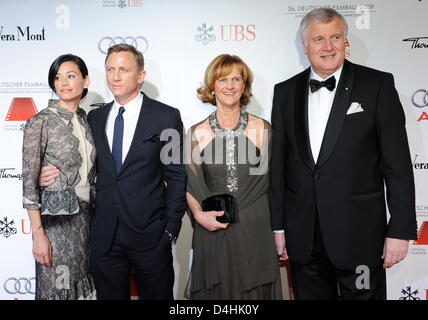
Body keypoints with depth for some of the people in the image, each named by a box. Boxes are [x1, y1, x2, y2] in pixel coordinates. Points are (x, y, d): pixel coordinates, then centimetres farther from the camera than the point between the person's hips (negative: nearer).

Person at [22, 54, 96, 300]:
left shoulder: (86, 120, 6)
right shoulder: (40, 122, -11)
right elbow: (29, 182, -12)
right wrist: (38, 234, -15)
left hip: (84, 215, 5)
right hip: (56, 218, -5)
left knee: (82, 283, 14)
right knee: (58, 286, 4)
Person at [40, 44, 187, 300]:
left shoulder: (167, 117, -4)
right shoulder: (95, 118, 8)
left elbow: (177, 176, -4)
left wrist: (171, 229, -7)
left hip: (150, 235, -3)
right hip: (104, 236, 4)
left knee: (157, 295, 10)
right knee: (110, 295, 15)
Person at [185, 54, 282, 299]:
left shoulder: (263, 129, 0)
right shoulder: (197, 133, 1)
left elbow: (272, 181, 4)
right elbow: (190, 185, 5)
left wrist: (279, 232, -1)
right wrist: (199, 214, -12)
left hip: (255, 231, 0)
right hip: (212, 232, 0)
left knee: (255, 291, 9)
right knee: (215, 291, 11)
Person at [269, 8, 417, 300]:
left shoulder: (378, 85, -3)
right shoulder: (285, 92, 6)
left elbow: (397, 163, -5)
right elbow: (278, 163, 7)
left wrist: (400, 229, -7)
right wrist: (278, 225, 7)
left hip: (359, 232, -2)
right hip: (303, 236, 3)